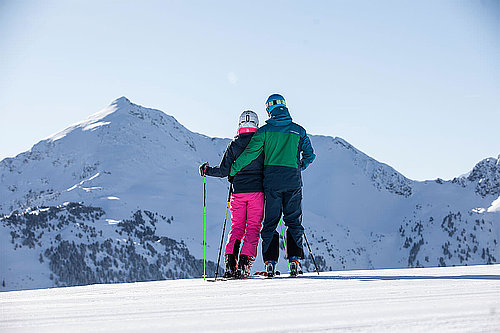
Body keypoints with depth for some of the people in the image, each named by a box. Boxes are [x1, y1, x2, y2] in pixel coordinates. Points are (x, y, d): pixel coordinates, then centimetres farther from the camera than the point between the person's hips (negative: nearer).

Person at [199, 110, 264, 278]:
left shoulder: (234, 145, 2)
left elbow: (223, 171, 1)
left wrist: (206, 170, 17)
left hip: (238, 192, 2)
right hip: (257, 191, -2)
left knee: (236, 227, 9)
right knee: (253, 227, 2)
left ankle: (230, 263, -5)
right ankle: (244, 264, -11)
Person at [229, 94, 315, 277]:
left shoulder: (265, 131, -1)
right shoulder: (299, 130, 6)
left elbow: (250, 153, -6)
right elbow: (309, 155, 9)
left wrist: (232, 171, 3)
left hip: (272, 181, -1)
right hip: (293, 182, 1)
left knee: (270, 223, 5)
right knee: (294, 221, 8)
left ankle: (270, 262, -2)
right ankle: (294, 259, -2)